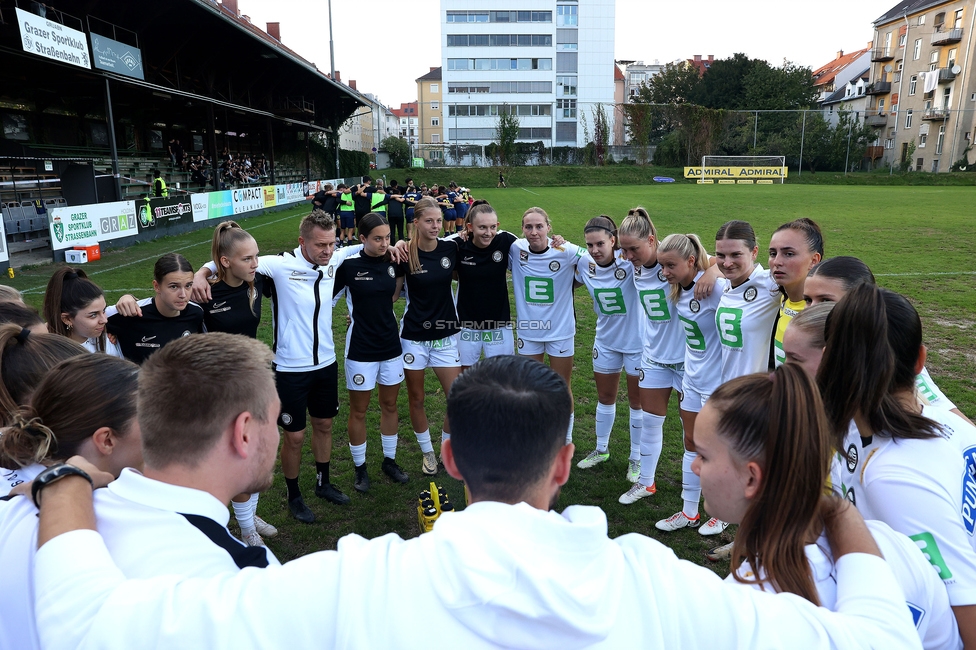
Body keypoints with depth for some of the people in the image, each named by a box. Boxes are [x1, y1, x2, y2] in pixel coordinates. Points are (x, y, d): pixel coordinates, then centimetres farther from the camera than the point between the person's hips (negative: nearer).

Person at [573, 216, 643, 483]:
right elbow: (572, 282, 8)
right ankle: (601, 449, 41)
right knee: (605, 397, 20)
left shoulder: (630, 262, -25)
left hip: (637, 341, -4)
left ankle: (636, 458, 30)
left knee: (637, 401, 11)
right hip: (606, 341, 4)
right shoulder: (584, 263, -10)